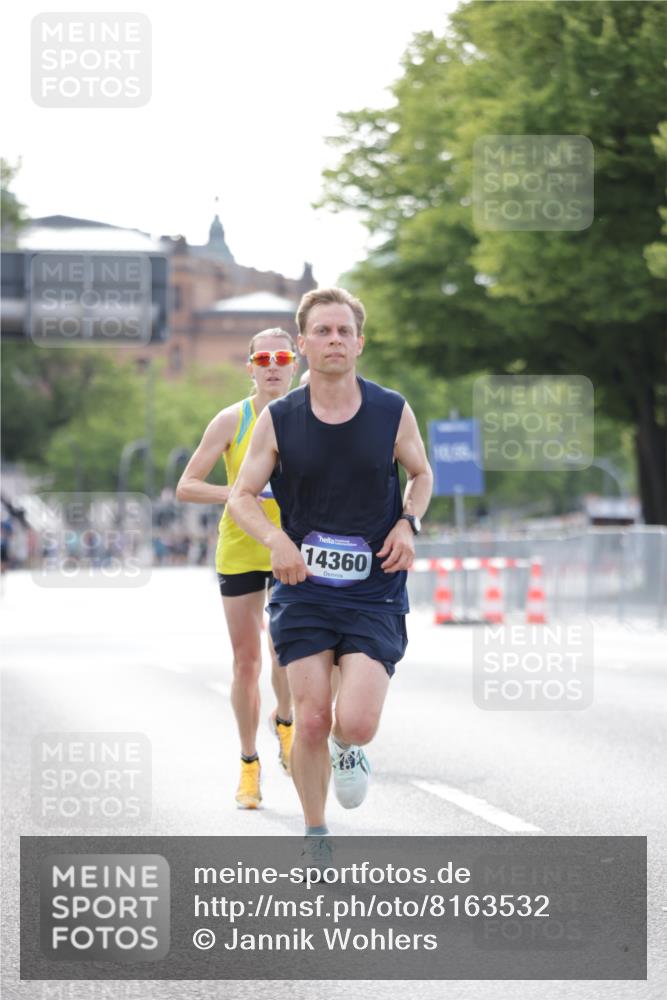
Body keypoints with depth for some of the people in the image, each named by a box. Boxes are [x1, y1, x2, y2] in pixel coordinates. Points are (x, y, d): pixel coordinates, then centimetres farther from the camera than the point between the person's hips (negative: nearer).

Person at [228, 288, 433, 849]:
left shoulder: (393, 413, -1)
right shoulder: (278, 420, -2)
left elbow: (422, 473, 16)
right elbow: (241, 496, 6)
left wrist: (408, 523, -4)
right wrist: (276, 539, -14)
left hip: (375, 596, 0)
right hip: (303, 590, 1)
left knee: (356, 722, -16)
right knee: (311, 722, -6)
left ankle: (347, 750, 24)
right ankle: (316, 839, 16)